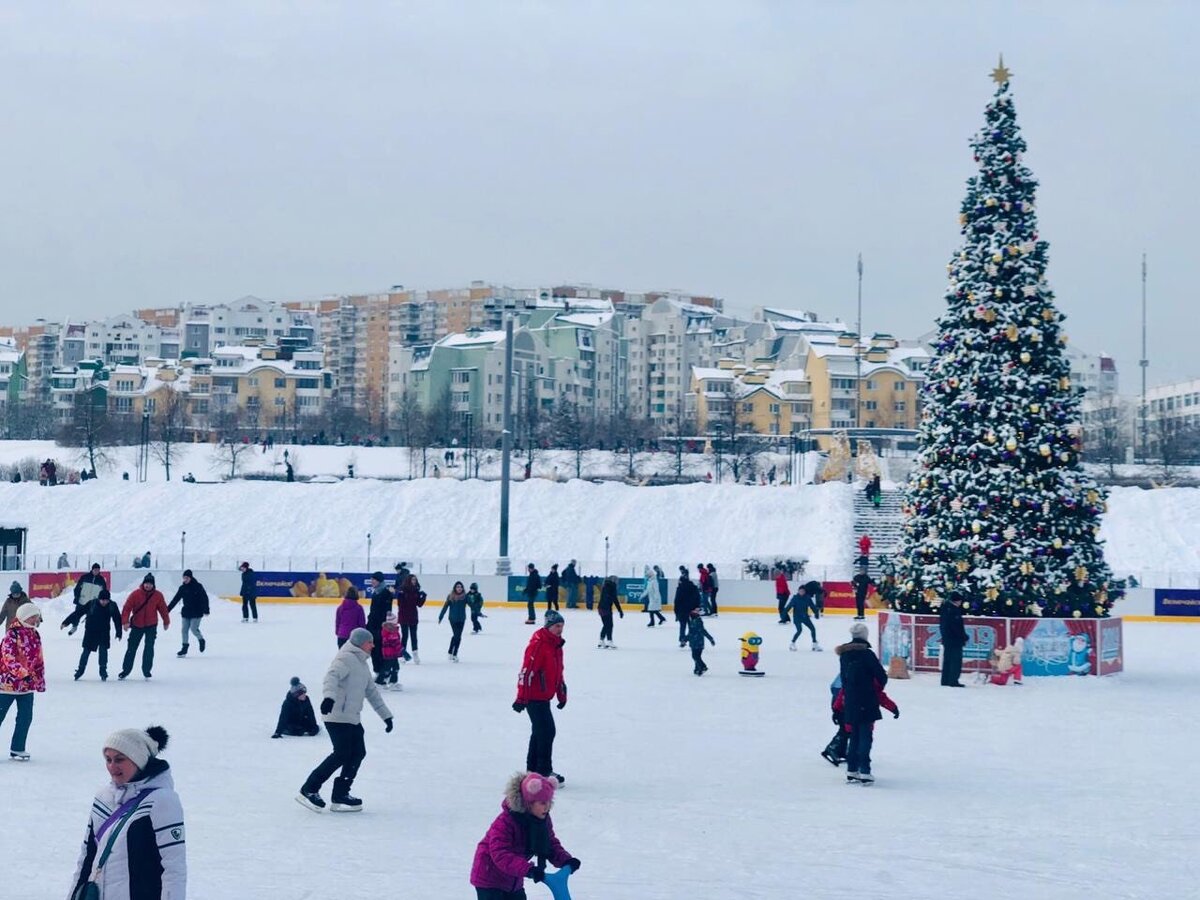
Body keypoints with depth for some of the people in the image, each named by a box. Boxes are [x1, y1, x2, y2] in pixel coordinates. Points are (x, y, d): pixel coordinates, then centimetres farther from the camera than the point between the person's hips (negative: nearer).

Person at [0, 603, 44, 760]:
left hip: (27, 684, 7)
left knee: (26, 717, 4)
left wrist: (40, 680, 17)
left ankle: (17, 749, 15)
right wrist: (23, 673, -29)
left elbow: (39, 660, 17)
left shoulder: (35, 635, 9)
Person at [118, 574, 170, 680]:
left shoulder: (158, 595, -6)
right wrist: (125, 621, -22)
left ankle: (146, 671, 7)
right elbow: (127, 608, -13)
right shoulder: (135, 594, -12)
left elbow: (163, 609, 6)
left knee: (149, 648, -4)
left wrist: (166, 622, 15)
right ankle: (125, 670, 15)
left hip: (151, 626, 0)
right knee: (131, 648, 6)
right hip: (137, 625, 0)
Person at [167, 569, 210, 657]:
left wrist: (206, 610, -19)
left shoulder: (197, 586, -9)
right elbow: (175, 599, 9)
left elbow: (205, 598, -11)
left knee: (193, 629, -11)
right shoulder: (182, 588, 5)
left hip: (196, 613, -5)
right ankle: (184, 648, 12)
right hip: (186, 612, 5)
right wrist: (167, 609, 7)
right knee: (184, 630, 3)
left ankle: (201, 640, 18)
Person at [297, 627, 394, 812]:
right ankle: (309, 790, -7)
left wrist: (386, 715, 30)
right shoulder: (346, 658, -10)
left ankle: (340, 796, 7)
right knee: (342, 754, -14)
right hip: (337, 717, -10)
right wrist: (329, 697, -47)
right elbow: (332, 676, -28)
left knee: (358, 753, 3)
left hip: (352, 718, 10)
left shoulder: (362, 663, 22)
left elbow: (371, 691, 30)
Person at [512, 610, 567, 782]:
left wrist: (561, 694, 23)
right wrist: (522, 698, -23)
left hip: (544, 696, 10)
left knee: (539, 731, 17)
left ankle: (532, 768, 28)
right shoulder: (538, 644, -20)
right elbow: (526, 671, -22)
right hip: (534, 695, -10)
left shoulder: (556, 644, 10)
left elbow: (558, 672, 20)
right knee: (547, 731, -11)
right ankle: (544, 770, -4)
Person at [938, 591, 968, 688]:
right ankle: (953, 680, -7)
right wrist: (964, 637, -9)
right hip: (955, 640, -9)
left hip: (946, 638, 9)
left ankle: (945, 680, 17)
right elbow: (958, 626, -19)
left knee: (947, 660, 14)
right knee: (956, 660, -5)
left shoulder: (944, 607, 11)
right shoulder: (954, 610, -17)